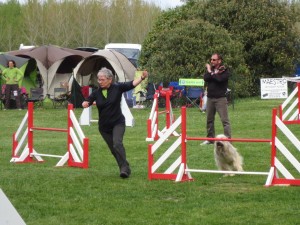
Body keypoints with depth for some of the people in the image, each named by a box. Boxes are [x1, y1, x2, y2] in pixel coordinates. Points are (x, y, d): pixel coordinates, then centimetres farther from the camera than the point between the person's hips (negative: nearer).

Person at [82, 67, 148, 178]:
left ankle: (125, 168, -23)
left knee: (117, 144, -24)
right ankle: (125, 169, 21)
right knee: (113, 149, 7)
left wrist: (142, 77, -31)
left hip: (118, 123, -4)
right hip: (104, 126, 4)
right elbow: (87, 101, 5)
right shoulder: (97, 92, -2)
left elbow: (132, 84, -14)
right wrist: (85, 103, -20)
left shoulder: (117, 88, -8)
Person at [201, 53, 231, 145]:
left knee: (225, 120, -9)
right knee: (209, 120, 12)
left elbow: (219, 79, -21)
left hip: (220, 98, -6)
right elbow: (206, 78, -4)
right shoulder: (210, 69, 13)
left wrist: (211, 73, -6)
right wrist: (215, 74, -15)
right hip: (210, 98, 6)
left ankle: (228, 138, -10)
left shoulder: (225, 71, -3)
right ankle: (210, 138, 23)